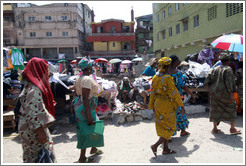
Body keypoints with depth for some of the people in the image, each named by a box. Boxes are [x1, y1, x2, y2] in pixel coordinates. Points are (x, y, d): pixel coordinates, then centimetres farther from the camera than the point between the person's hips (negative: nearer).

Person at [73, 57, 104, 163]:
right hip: (87, 108, -10)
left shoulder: (79, 78, 10)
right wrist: (89, 116, -25)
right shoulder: (87, 79, -21)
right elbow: (85, 99, -27)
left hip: (80, 106, 10)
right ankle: (82, 157, 16)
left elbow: (76, 93, 16)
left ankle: (93, 149, 40)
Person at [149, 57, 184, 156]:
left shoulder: (155, 77, 3)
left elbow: (152, 93, 8)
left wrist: (152, 106, 15)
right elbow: (174, 93, -17)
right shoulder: (167, 78, -19)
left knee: (163, 127, 17)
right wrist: (181, 105, -8)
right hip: (167, 105, -8)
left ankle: (166, 149, 26)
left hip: (158, 104, 8)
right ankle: (155, 146, 0)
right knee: (170, 128, 7)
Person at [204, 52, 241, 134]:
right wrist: (231, 94, -18)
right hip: (224, 93, -5)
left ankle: (215, 128, 15)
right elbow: (229, 82, -18)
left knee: (216, 110, 12)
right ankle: (232, 128, 18)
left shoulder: (214, 69, 6)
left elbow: (206, 81, 3)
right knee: (231, 108, 12)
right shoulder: (228, 69, -9)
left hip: (214, 93, 5)